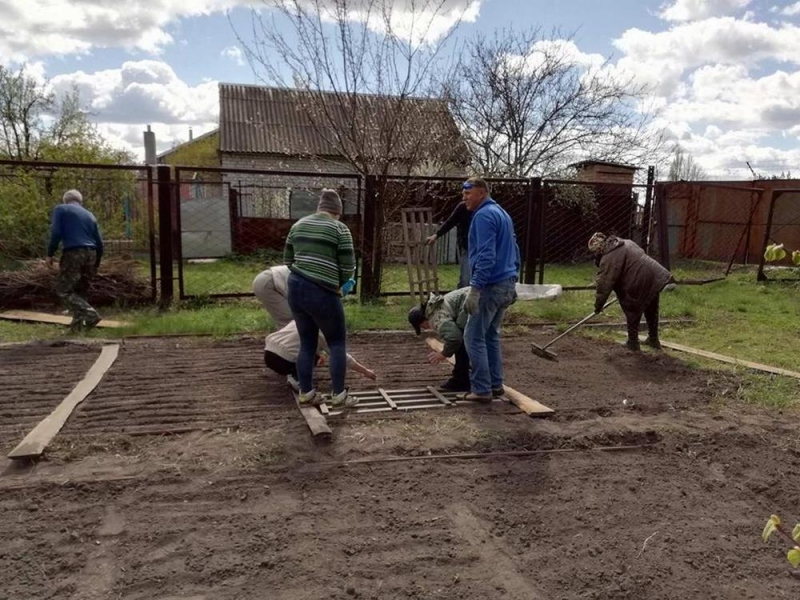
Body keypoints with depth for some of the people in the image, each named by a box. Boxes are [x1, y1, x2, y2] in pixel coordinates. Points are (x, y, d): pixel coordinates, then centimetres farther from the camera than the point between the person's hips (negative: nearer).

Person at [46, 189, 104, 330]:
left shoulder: (60, 209, 7)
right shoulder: (89, 215, 21)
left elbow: (56, 233, -8)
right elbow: (99, 242, 17)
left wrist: (50, 254, -1)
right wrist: (96, 263, 25)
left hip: (73, 253, -6)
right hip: (91, 254, 6)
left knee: (63, 289, -1)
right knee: (81, 290, 16)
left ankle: (90, 314, -16)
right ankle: (78, 322, 14)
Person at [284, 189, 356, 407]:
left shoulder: (298, 225, 14)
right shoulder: (339, 229, -5)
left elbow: (287, 260, 18)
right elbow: (348, 267, -7)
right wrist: (339, 284, 11)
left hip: (295, 288, 6)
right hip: (321, 293, -6)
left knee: (307, 342, 15)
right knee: (337, 342, 7)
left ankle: (306, 393, 19)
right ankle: (338, 395, 9)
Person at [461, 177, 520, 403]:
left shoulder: (484, 215, -13)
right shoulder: (501, 213, 18)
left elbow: (486, 255, -23)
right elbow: (514, 251, 21)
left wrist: (474, 289, -25)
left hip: (491, 285, -10)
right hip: (506, 284, 10)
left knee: (474, 337, -4)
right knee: (491, 336, 17)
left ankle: (481, 389, -2)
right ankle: (495, 385, 20)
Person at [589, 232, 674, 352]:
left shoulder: (608, 259, -12)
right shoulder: (626, 243, 17)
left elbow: (604, 285, -11)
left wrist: (598, 305, -1)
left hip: (640, 284, -9)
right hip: (656, 276, 9)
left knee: (633, 312, 10)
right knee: (652, 311, 23)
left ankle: (633, 343, 19)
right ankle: (653, 340, 38)